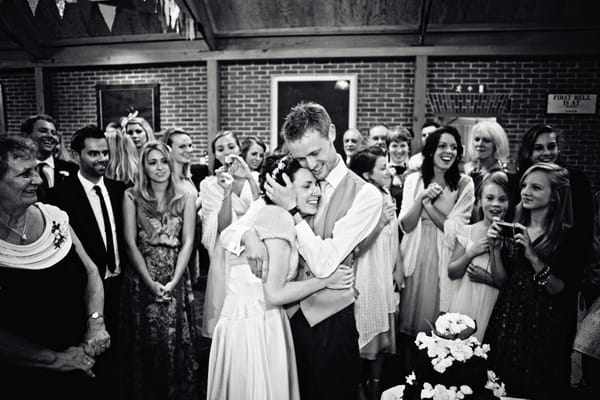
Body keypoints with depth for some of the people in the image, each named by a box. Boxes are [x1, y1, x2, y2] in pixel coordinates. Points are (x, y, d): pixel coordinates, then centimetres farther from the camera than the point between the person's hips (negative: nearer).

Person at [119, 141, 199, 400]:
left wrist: (173, 282, -11)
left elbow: (187, 243, -1)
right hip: (141, 281, 0)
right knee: (144, 346, 7)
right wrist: (150, 282, -11)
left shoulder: (185, 199, 5)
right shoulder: (132, 197, 2)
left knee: (175, 343, 4)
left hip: (176, 281, 1)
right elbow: (130, 243, -3)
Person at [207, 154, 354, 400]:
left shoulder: (264, 211, 9)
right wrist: (326, 281, -10)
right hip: (256, 330, -9)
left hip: (244, 323, 9)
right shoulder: (278, 216, -19)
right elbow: (274, 295, -19)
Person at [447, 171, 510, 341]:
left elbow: (505, 283, -9)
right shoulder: (467, 231, -2)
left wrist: (495, 248, -19)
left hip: (492, 308, -1)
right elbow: (452, 273, 1)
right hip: (463, 303, 2)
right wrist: (470, 253, -14)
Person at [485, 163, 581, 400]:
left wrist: (533, 257, -22)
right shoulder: (515, 228, 4)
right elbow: (502, 279, 5)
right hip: (507, 320, 4)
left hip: (544, 326, -4)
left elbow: (560, 290, -13)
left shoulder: (568, 237, -9)